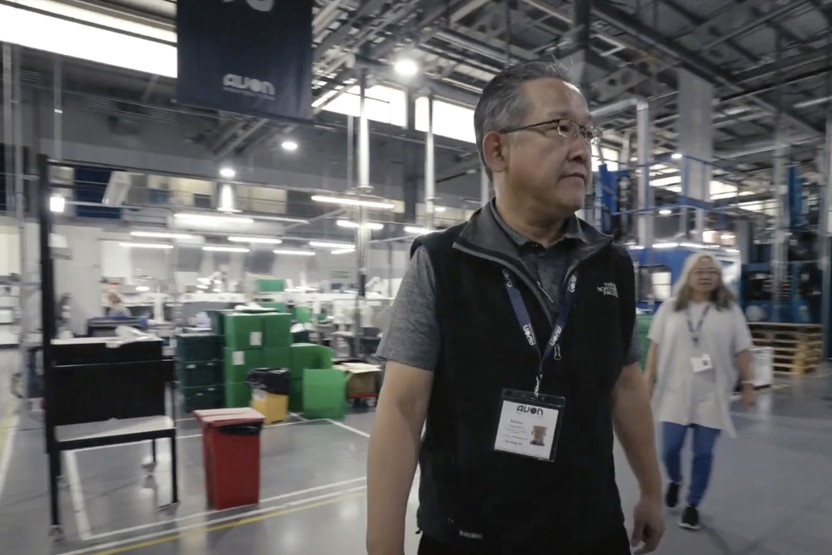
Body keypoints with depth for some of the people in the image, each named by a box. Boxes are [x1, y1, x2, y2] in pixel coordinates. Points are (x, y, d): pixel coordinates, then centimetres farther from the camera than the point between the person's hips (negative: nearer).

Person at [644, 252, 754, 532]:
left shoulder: (729, 309, 0)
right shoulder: (670, 307, 2)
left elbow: (742, 351, 1)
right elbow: (655, 346, 3)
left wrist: (748, 384, -2)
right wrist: (648, 381, 1)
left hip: (711, 395, 0)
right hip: (675, 393, 1)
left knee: (703, 453, 5)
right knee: (670, 448, 4)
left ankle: (693, 505, 23)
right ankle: (674, 481, 37)